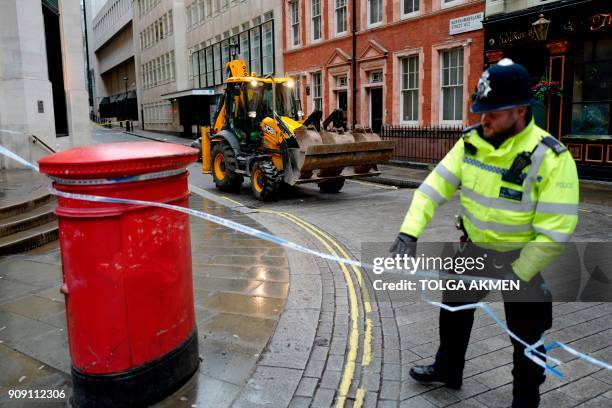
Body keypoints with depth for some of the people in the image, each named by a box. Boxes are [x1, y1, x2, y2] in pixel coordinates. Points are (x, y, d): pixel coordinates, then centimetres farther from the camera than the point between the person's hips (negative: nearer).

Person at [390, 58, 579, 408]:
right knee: (454, 307, 20)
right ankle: (448, 369, 45)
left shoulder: (551, 158, -25)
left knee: (527, 334, 10)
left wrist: (515, 275, -23)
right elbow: (434, 186, -12)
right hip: (474, 248, 5)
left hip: (523, 258, -5)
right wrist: (409, 232, -24)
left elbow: (555, 230, -24)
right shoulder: (470, 144, -10)